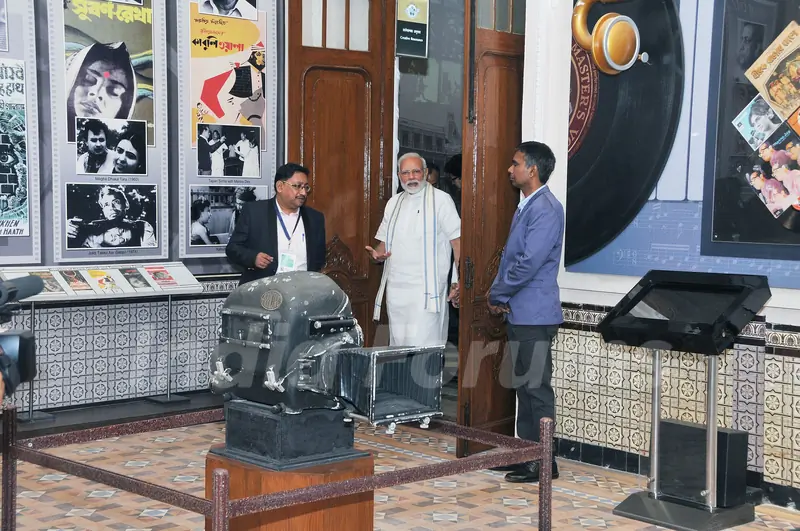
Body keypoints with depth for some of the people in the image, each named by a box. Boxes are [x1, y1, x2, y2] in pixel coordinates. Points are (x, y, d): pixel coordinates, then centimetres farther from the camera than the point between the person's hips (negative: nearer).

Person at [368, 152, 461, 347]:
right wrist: (377, 253, -2)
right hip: (395, 287, 6)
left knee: (423, 349, -13)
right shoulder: (394, 203, 17)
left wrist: (459, 281, -13)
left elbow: (457, 240, -5)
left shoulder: (440, 200, -2)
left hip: (427, 289, -6)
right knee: (398, 345, 8)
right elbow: (384, 241, 23)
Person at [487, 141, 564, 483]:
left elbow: (529, 263, -23)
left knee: (536, 388, -4)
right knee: (524, 385, 15)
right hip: (518, 313, 10)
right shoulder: (526, 207, 15)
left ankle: (543, 462, 3)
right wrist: (498, 294, 3)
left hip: (535, 315, -10)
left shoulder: (546, 209, -16)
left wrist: (497, 294, -10)